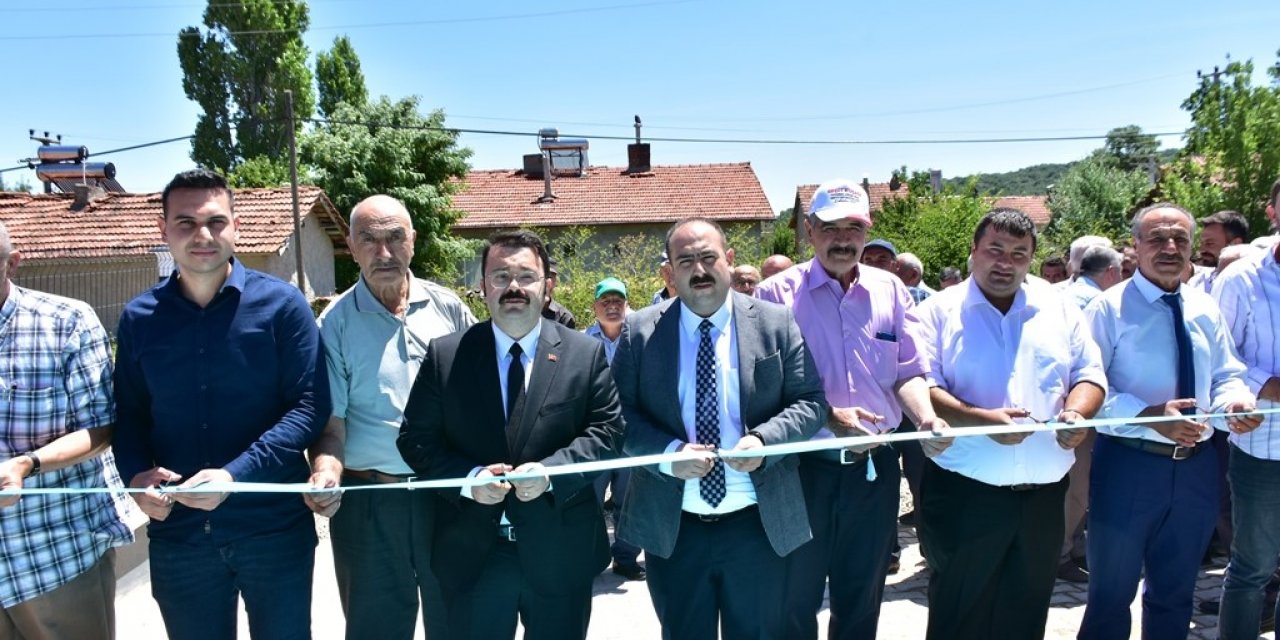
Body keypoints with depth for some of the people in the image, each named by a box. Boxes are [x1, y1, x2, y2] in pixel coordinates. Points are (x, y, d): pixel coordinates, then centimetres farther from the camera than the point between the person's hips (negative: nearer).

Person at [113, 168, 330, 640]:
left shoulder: (281, 305, -7)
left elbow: (310, 405, -10)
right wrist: (135, 474, -11)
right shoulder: (139, 318, 3)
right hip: (177, 534, 3)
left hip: (274, 526, -2)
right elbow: (129, 415, 9)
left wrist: (235, 475, -19)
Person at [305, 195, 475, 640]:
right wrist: (326, 470, -25)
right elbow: (330, 419, -5)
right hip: (368, 502, -2)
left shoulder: (448, 307, 0)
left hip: (450, 491, 2)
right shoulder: (336, 322, -6)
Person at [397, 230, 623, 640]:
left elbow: (607, 431, -5)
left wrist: (550, 471, -20)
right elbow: (416, 438, 0)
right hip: (471, 552, 0)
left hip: (561, 551, 0)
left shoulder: (586, 354, 0)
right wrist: (468, 478, -16)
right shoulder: (445, 355, 1)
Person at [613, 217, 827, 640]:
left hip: (758, 523, 0)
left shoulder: (776, 324, -2)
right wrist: (668, 453, -19)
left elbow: (811, 401, -2)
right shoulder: (640, 331, -1)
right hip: (671, 526, 1)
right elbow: (621, 412, -2)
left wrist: (764, 441, -20)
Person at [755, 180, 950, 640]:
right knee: (794, 597, 12)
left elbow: (908, 373, 2)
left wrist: (926, 417, -18)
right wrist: (828, 416, -24)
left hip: (875, 464, 3)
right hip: (803, 463, -3)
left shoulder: (890, 290, 4)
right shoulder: (778, 293, -7)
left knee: (863, 597, 19)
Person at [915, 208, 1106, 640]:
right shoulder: (940, 310, -1)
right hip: (964, 492, -3)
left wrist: (1077, 413, -12)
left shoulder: (1059, 310, 10)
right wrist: (981, 420, -24)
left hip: (1043, 493, 4)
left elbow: (1089, 374, 10)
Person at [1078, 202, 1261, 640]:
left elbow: (1226, 376, 13)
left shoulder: (1204, 309, 7)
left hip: (1197, 466, 6)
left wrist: (1235, 401, -10)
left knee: (1176, 590, 21)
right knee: (1112, 590, 8)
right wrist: (1148, 416, -29)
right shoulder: (1109, 308, -10)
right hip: (1128, 465, -5)